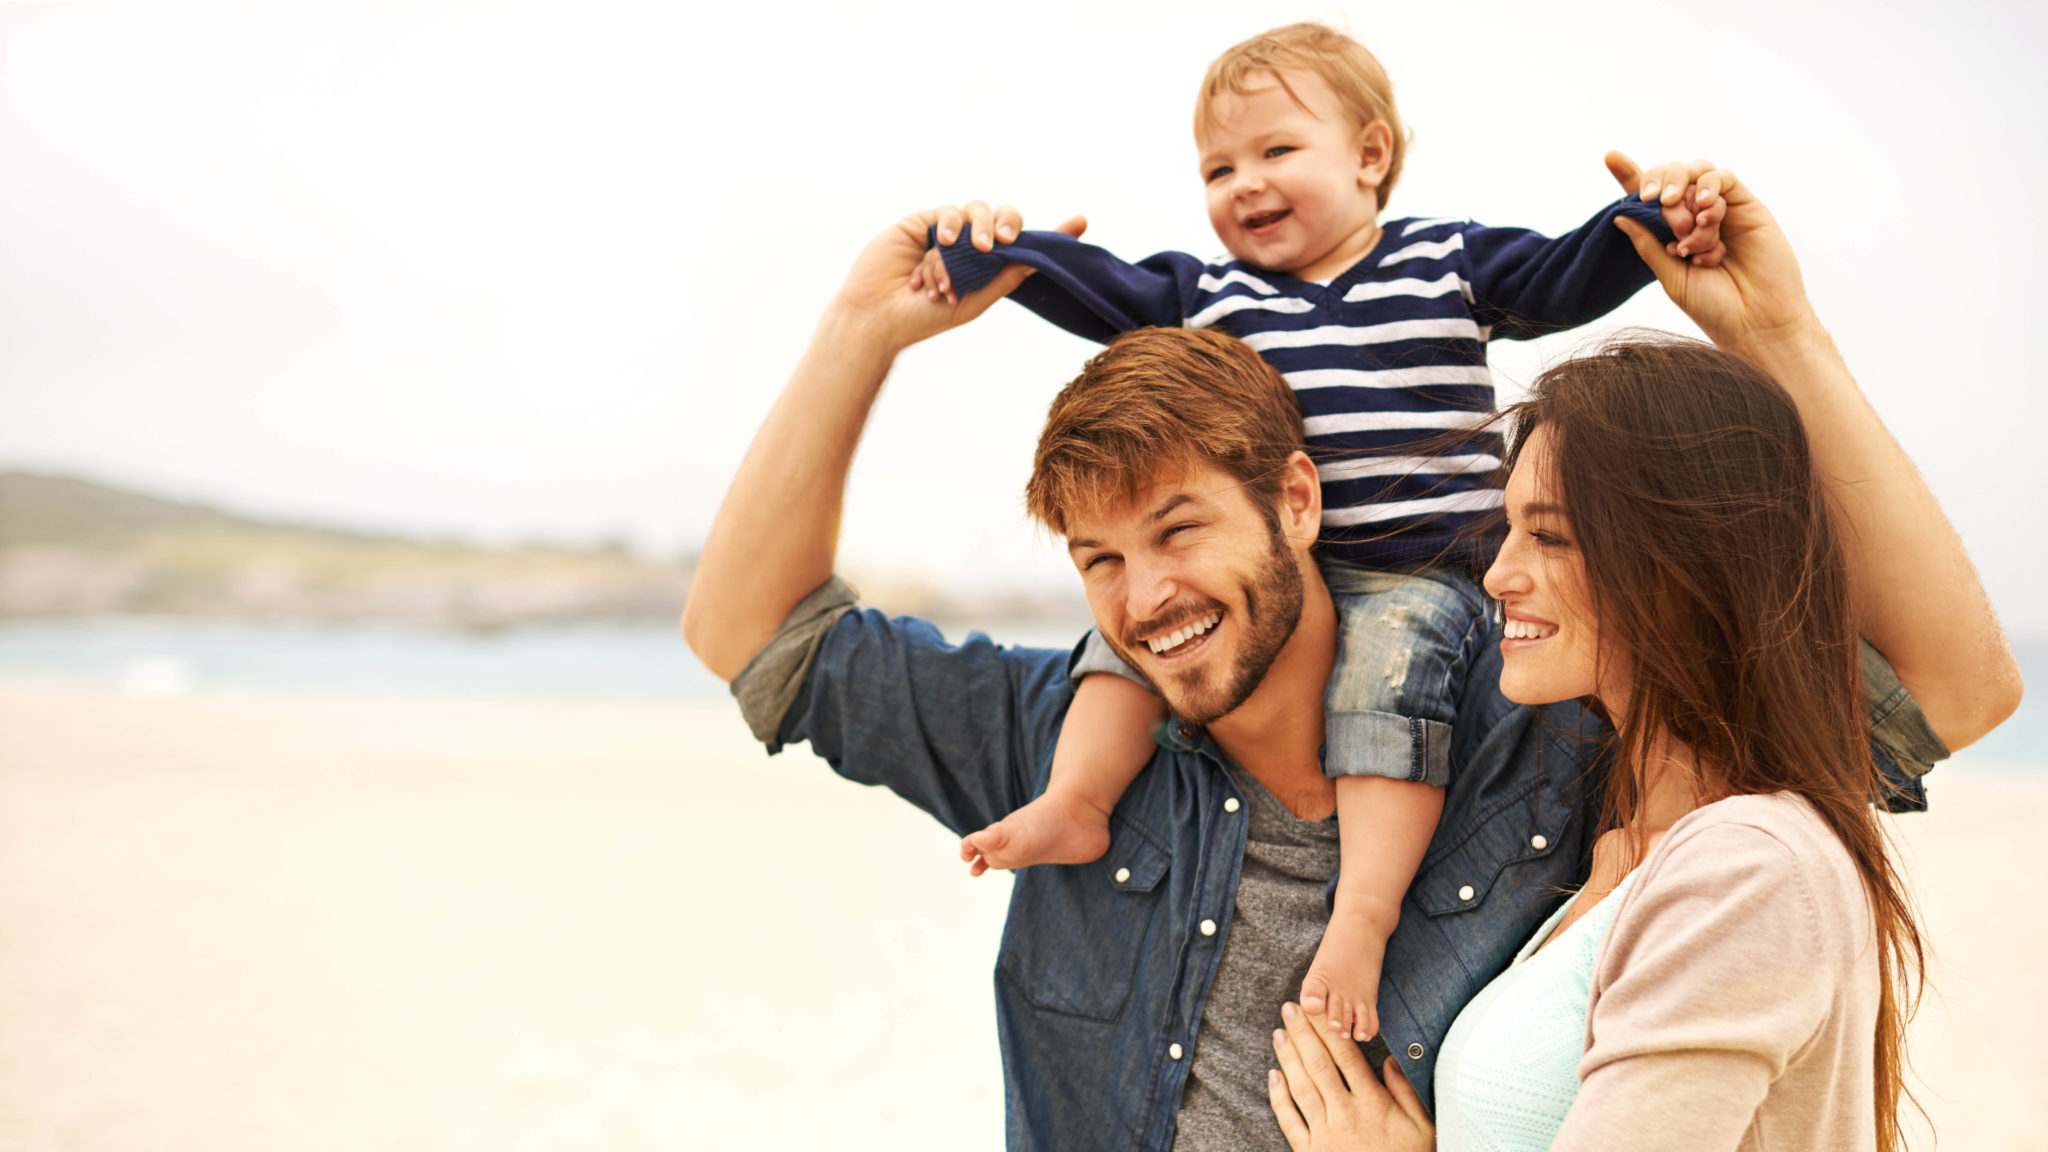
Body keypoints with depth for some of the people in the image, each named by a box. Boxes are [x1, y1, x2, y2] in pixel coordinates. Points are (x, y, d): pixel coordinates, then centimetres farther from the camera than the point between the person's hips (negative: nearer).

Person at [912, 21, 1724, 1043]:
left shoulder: (1451, 263, 6)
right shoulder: (1208, 295, 12)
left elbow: (1568, 279, 2)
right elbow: (1096, 288, 6)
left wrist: (1649, 224, -15)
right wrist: (977, 256, -5)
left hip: (1416, 570, -4)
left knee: (1383, 673, -29)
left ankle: (1363, 913, -35)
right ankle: (1074, 800, -11)